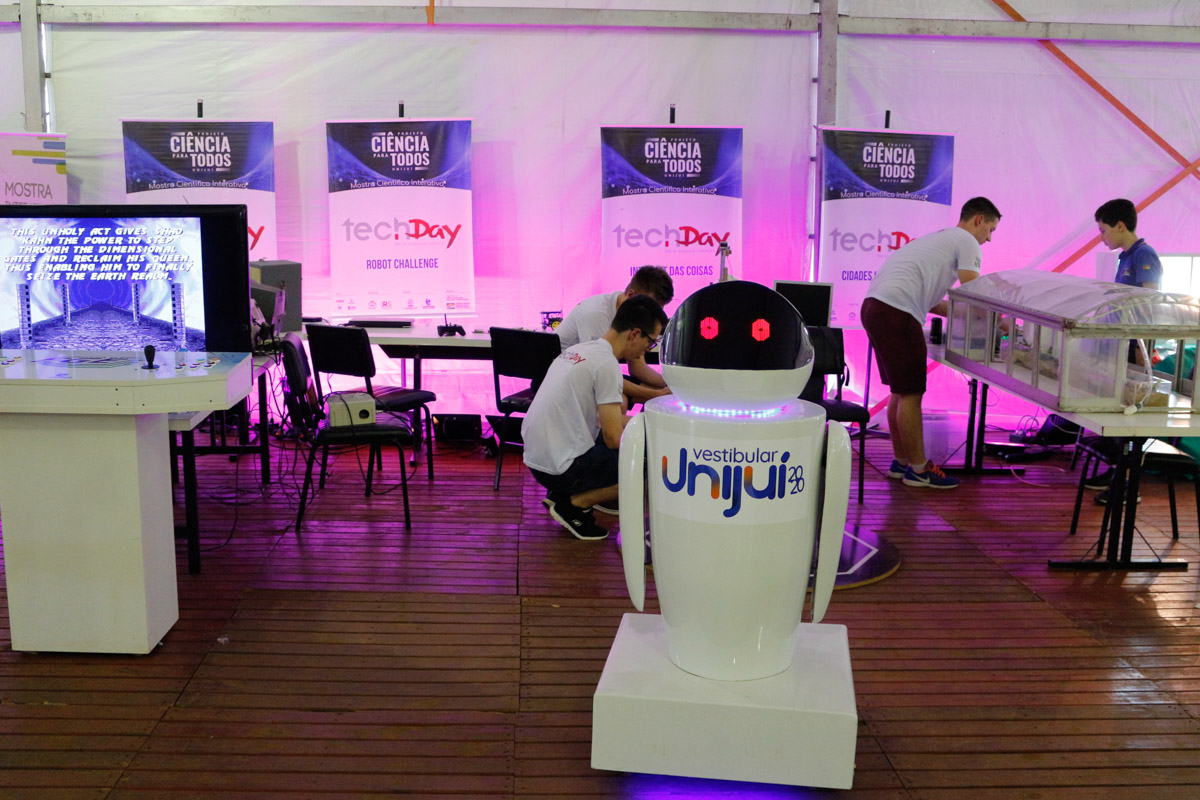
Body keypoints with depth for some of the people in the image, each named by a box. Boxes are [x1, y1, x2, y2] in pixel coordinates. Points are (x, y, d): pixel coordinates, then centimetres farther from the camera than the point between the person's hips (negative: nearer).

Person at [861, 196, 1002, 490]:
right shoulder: (966, 242, 3)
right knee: (911, 394, -3)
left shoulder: (940, 239, 32)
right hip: (896, 313, -10)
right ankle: (918, 470, 4)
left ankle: (901, 462, 25)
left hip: (875, 306, 10)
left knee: (901, 391, 17)